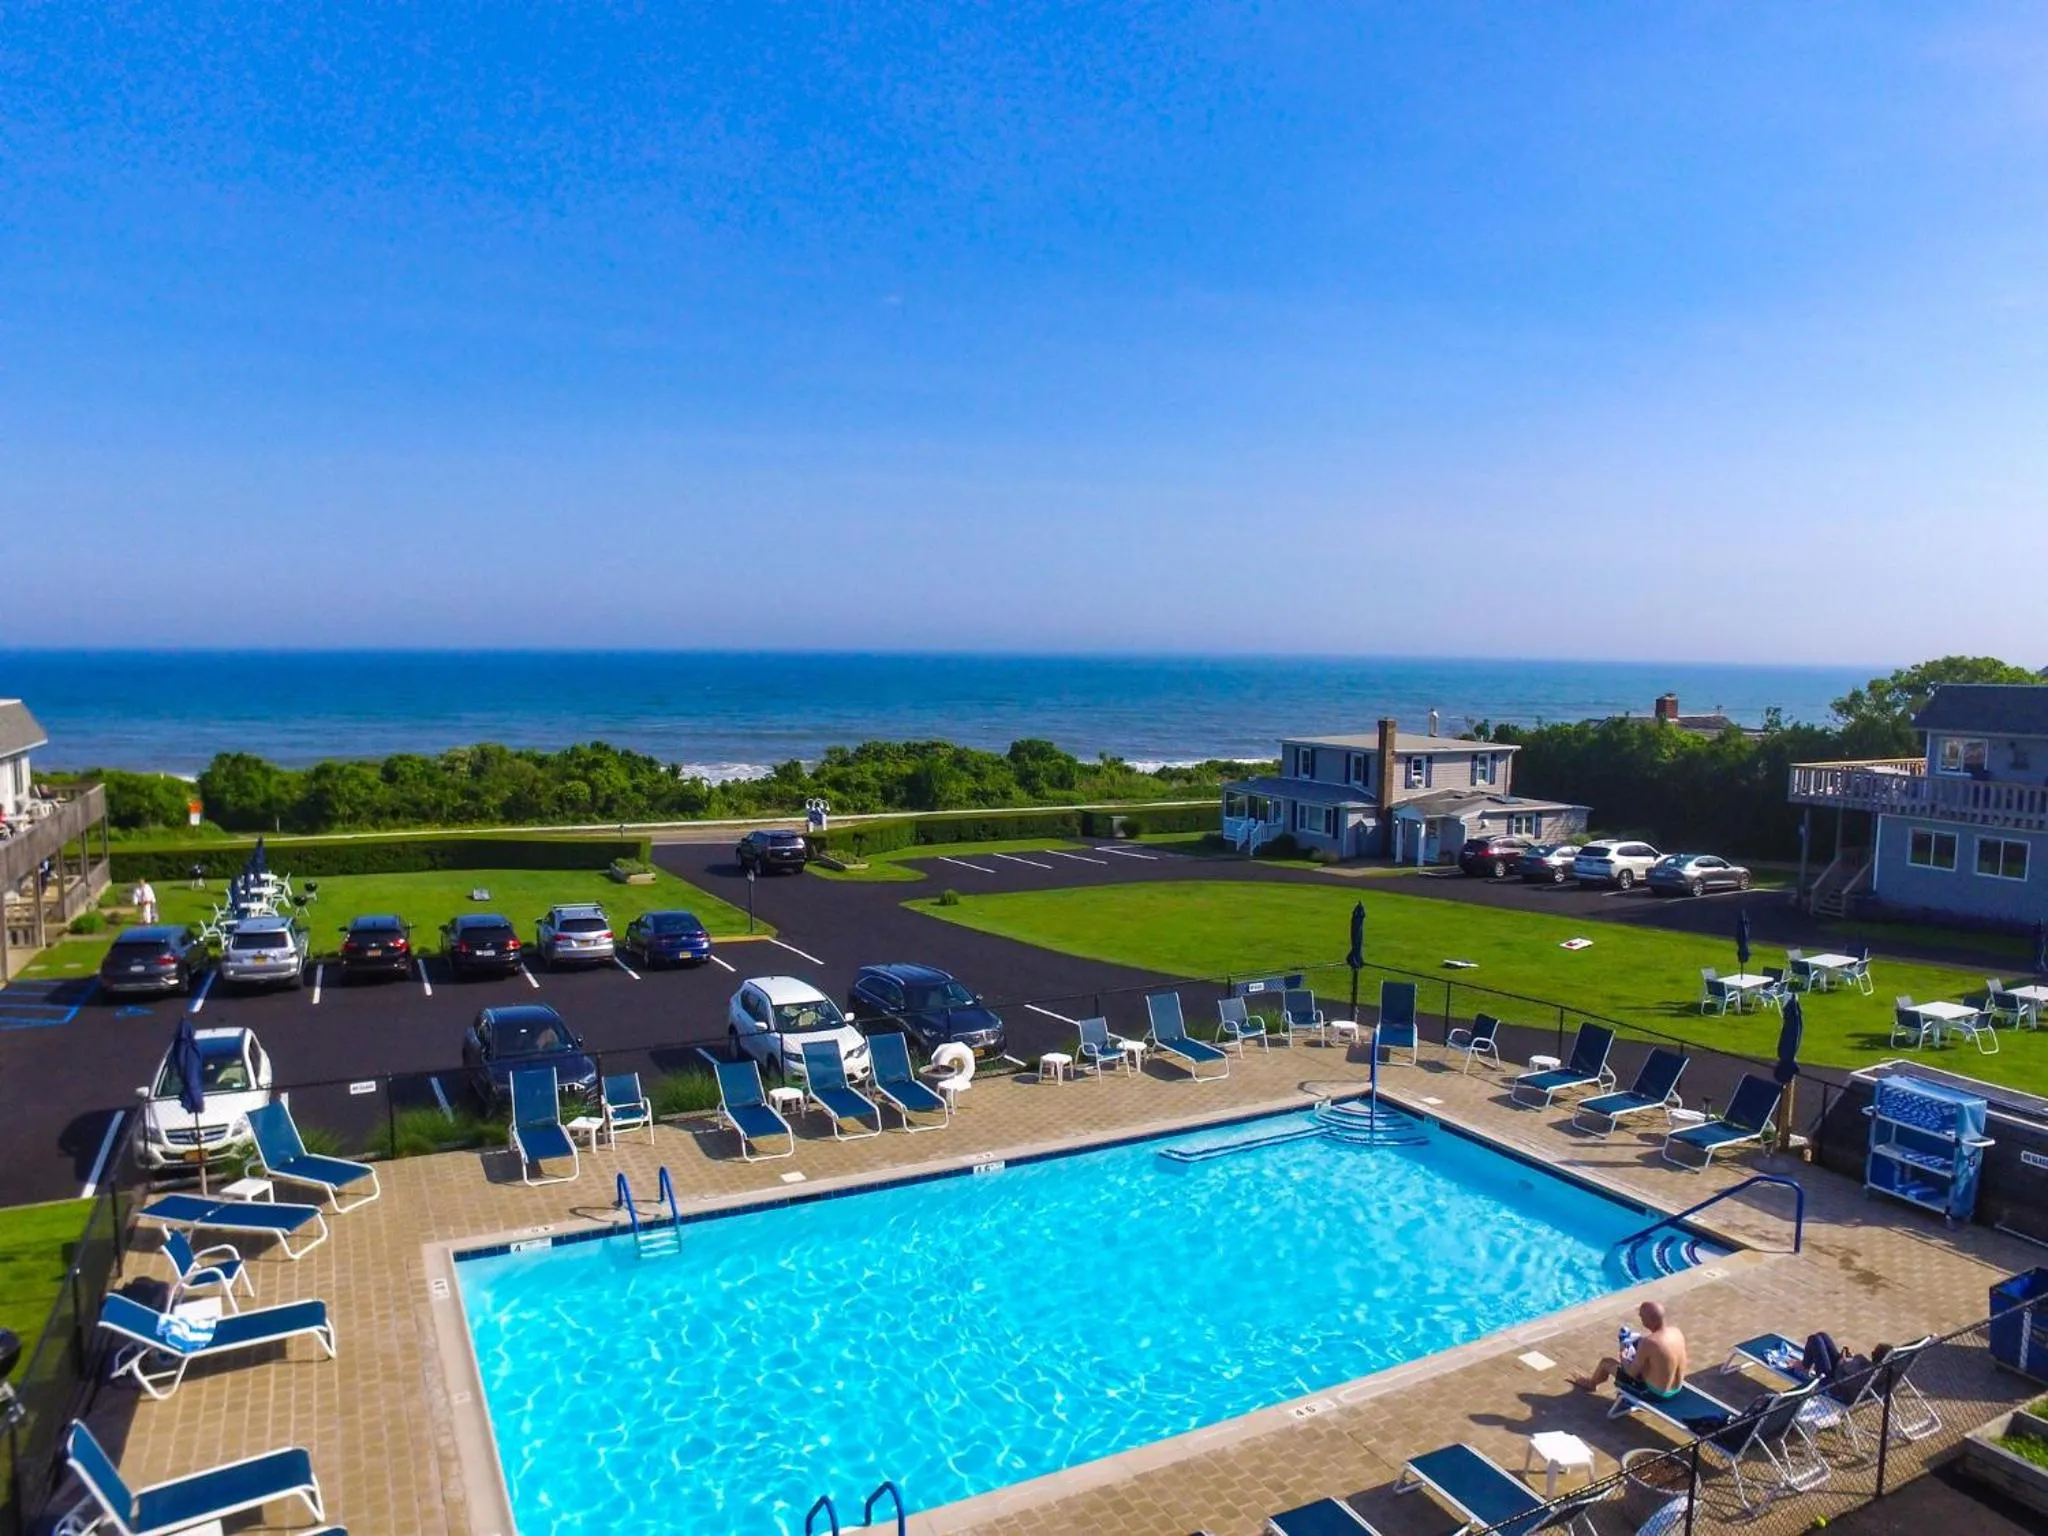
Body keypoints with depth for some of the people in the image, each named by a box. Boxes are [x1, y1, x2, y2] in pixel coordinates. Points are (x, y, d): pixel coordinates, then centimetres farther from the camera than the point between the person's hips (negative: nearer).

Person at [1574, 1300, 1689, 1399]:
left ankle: (1590, 1384, 46)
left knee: (1607, 1362, 15)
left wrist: (1623, 1358, 1)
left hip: (1655, 1393, -6)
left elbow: (1632, 1372, -20)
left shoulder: (1648, 1343, -33)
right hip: (1677, 1389, 6)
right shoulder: (1676, 1330, -10)